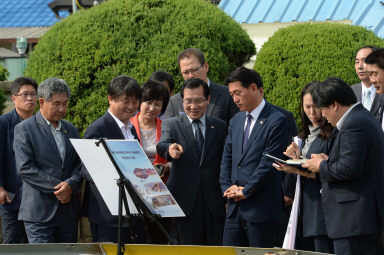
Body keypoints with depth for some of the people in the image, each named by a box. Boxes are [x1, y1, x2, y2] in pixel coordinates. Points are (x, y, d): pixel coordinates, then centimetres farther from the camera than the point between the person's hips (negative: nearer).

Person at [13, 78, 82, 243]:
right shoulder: (24, 129, -2)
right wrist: (58, 187, -14)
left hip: (69, 212, 5)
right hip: (39, 212, -5)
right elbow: (25, 168, -11)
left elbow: (80, 164, 11)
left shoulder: (71, 130, 16)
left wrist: (71, 185, -11)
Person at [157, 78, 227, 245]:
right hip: (184, 201, -1)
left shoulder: (220, 127, 11)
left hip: (213, 202, 2)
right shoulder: (171, 125, 6)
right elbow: (162, 145, -14)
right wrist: (170, 149, -39)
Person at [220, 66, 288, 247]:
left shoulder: (277, 121, -9)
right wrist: (228, 188, 1)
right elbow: (227, 158, 16)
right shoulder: (237, 120, 16)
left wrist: (245, 191, -11)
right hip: (235, 206, 7)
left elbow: (268, 163, -13)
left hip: (260, 208, -7)